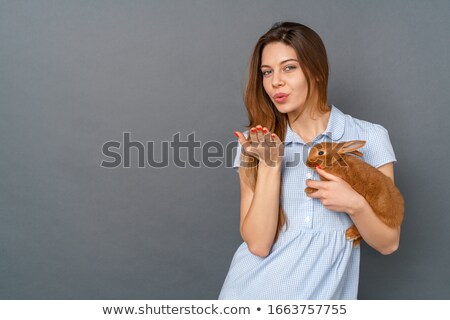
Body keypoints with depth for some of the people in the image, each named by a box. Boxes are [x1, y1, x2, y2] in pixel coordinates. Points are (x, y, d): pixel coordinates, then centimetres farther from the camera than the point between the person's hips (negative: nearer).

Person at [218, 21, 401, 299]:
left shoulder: (369, 137, -5)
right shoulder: (257, 144, -1)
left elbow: (388, 243, -1)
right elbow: (258, 243, -10)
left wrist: (355, 204, -19)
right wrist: (269, 164, -17)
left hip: (321, 295, 0)